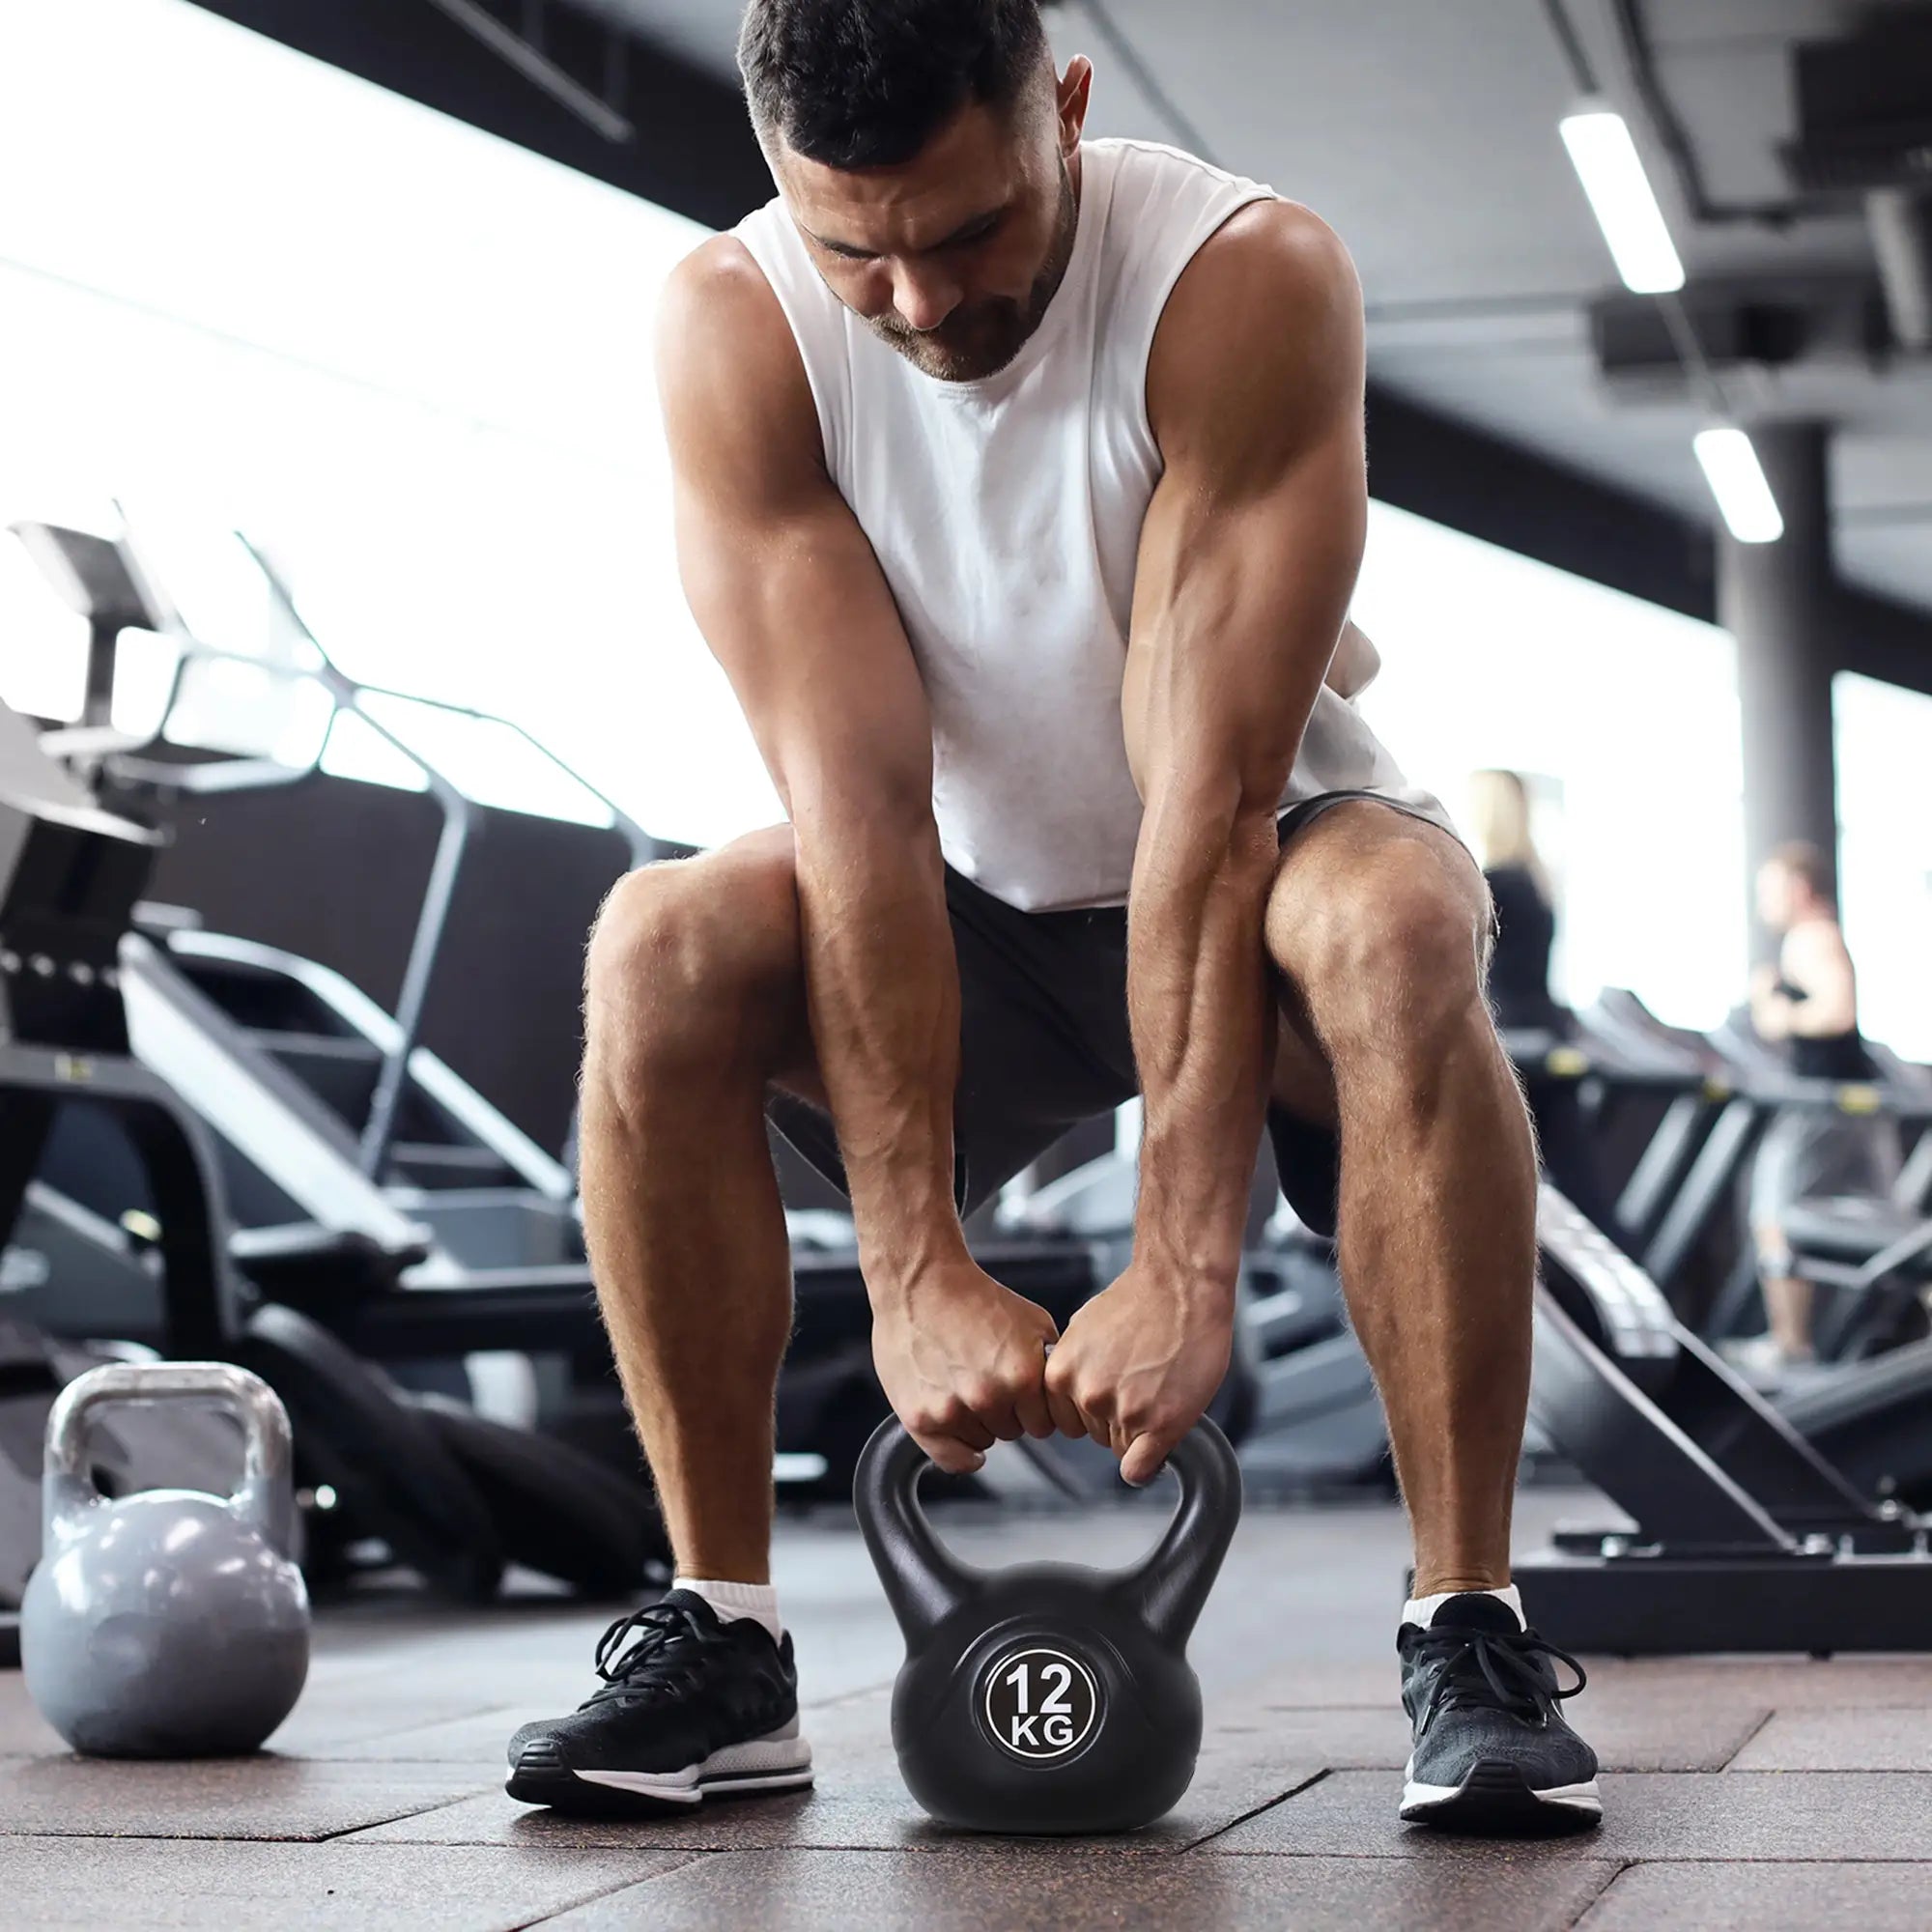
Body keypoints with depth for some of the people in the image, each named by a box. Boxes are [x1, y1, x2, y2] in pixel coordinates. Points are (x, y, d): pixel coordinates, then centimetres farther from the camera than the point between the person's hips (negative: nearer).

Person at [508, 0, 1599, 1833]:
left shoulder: (1249, 282, -27)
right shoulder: (734, 328, -21)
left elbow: (1213, 803, -32)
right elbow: (859, 809, -27)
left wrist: (1180, 1270, -35)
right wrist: (915, 1271, -32)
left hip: (1252, 872, -2)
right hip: (974, 908, 2)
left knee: (1397, 931, -36)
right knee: (658, 955, -26)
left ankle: (1471, 1635, -25)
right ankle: (719, 1639, -14)